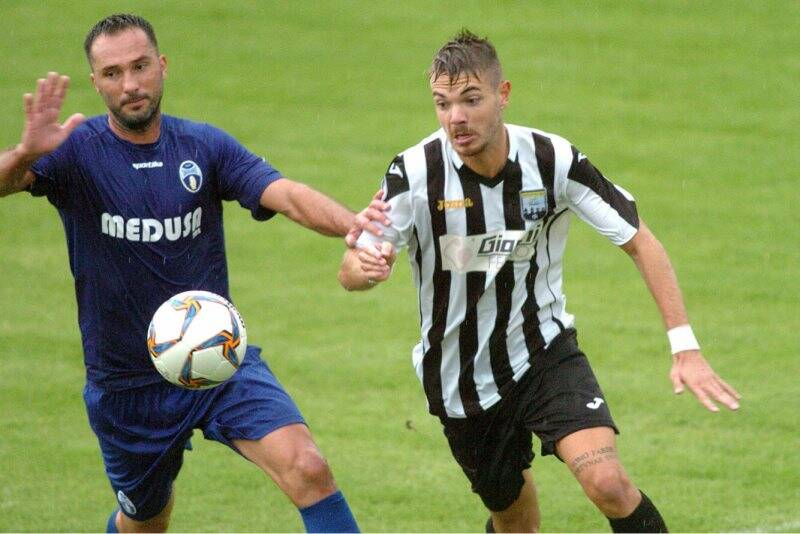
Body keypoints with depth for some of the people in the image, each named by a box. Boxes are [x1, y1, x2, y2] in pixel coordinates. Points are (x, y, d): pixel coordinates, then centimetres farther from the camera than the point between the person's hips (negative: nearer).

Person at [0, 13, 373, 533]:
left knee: (308, 468, -22)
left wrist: (355, 227, -37)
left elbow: (288, 195, -16)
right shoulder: (77, 150, -9)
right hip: (126, 384, -1)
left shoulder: (205, 146, -2)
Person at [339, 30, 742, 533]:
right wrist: (366, 267, -44)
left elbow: (641, 241, -9)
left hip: (545, 353, -1)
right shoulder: (415, 172, -18)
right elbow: (351, 273, -18)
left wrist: (685, 345, -17)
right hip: (461, 379, 1)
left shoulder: (554, 160, -16)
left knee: (607, 482, -23)